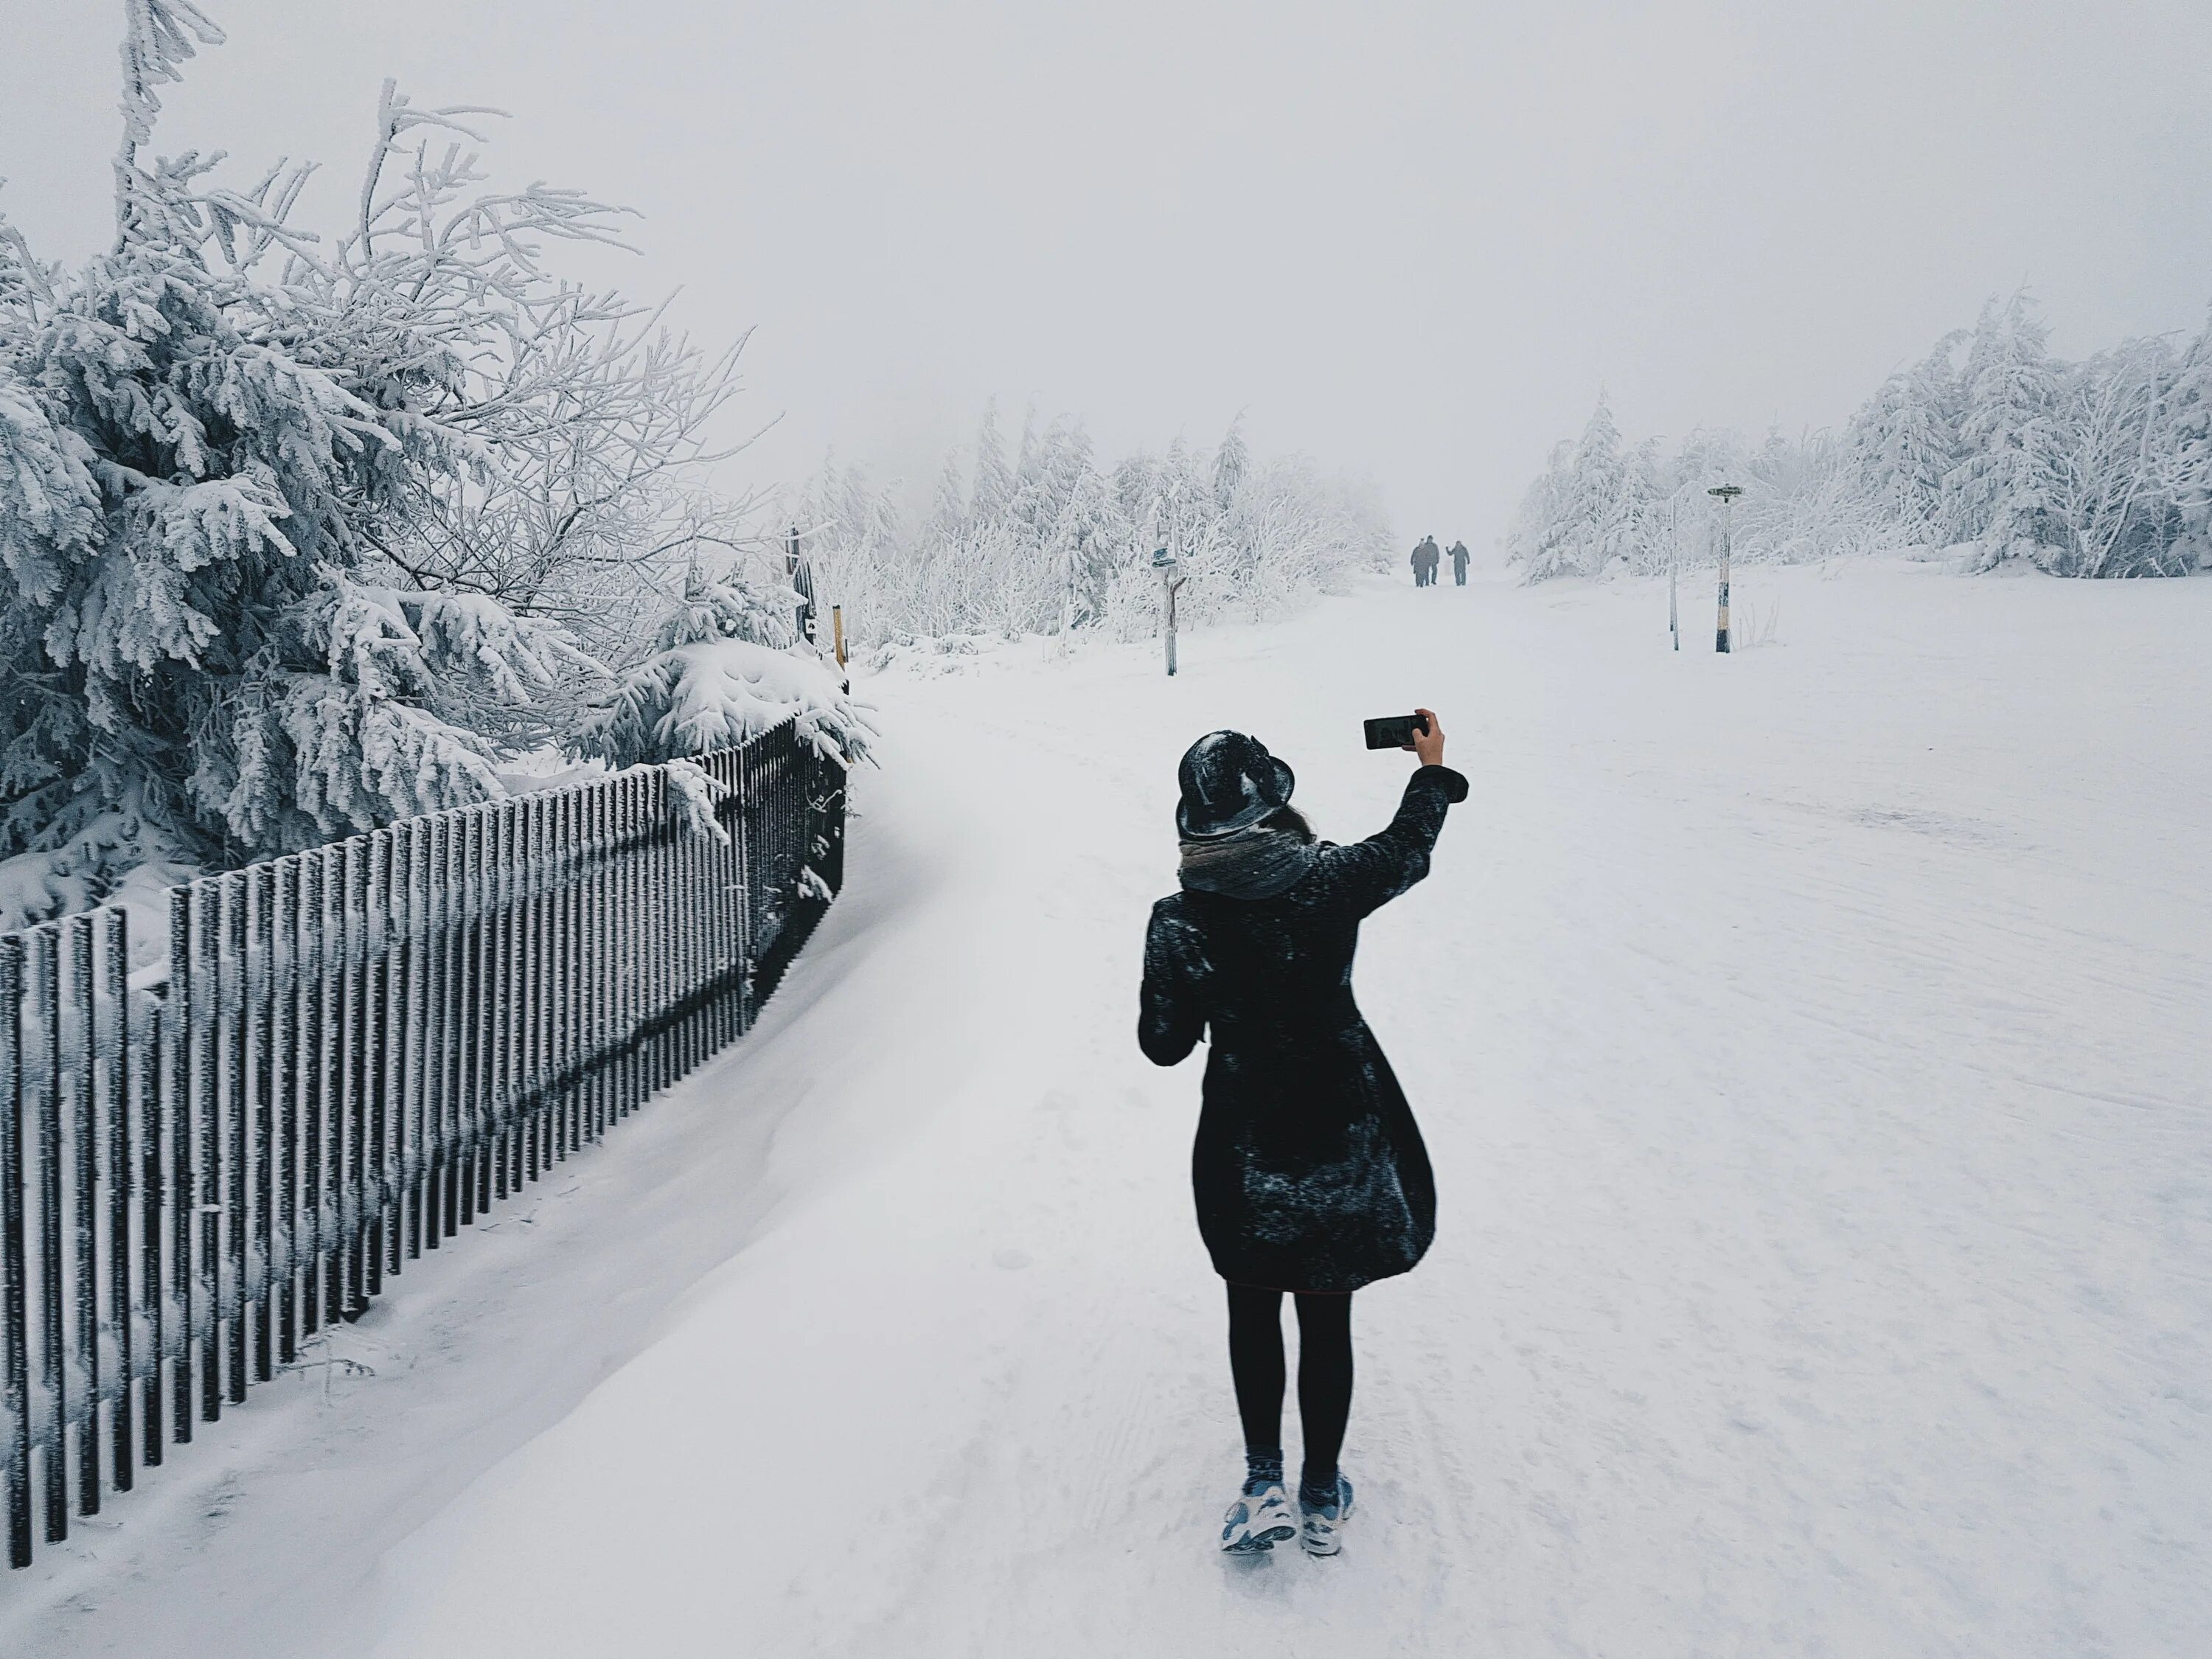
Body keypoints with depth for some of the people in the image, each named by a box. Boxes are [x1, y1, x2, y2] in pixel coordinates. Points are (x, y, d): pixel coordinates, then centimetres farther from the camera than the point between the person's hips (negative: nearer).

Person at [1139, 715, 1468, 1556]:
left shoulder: (1178, 923, -15)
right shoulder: (1330, 882, -13)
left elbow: (1164, 1044, -6)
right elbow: (1407, 848, 8)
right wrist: (1432, 771, 26)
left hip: (1244, 1143, -1)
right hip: (1344, 1129, 1)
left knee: (1253, 1309, 21)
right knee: (1326, 1315, 15)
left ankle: (1264, 1486, 19)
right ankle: (1322, 1499, 27)